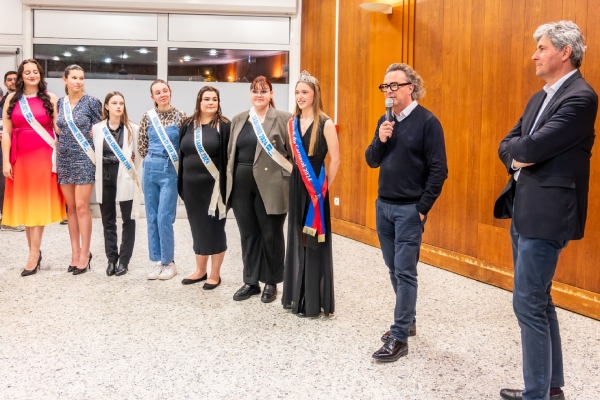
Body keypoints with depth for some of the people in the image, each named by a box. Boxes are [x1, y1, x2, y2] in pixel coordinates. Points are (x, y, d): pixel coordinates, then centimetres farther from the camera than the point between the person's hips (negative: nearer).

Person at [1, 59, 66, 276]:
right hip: (20, 157, 2)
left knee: (39, 203, -3)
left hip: (44, 157, -2)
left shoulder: (50, 98, 3)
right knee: (24, 204, 6)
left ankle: (33, 255, -2)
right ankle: (35, 251, 16)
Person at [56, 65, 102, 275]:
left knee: (81, 206, -6)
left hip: (84, 158, -5)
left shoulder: (92, 102, -5)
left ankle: (84, 253, 2)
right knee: (71, 207, 8)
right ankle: (75, 252, 15)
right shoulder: (60, 102, 8)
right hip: (64, 159, 5)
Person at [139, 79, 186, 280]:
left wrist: (172, 161, -1)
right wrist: (154, 160, 12)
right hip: (150, 169, 4)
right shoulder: (147, 117, 5)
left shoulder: (180, 116, -2)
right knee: (152, 218, 7)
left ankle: (168, 262, 9)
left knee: (164, 218, -6)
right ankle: (157, 261, 18)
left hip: (170, 170, -3)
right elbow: (142, 146, 12)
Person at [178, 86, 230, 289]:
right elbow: (182, 154, 12)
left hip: (213, 186, -5)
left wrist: (225, 186, -15)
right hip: (191, 185, 5)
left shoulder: (224, 126, -5)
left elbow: (229, 156, -9)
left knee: (214, 228, 4)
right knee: (198, 228, 13)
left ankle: (215, 274, 15)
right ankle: (200, 271, 27)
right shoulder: (188, 125, 9)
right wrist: (181, 183, 7)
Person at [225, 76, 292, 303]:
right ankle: (251, 281, 23)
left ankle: (271, 283, 20)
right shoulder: (238, 120, 13)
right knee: (248, 234, 11)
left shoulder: (284, 119, -3)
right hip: (241, 185, 5)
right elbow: (231, 152, 16)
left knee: (271, 235, 7)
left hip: (269, 186, -4)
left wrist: (290, 181, -10)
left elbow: (294, 152, -4)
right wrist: (229, 180, 11)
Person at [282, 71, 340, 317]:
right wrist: (295, 183, 10)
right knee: (297, 240, 12)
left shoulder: (325, 124, -10)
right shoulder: (292, 123, 8)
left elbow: (335, 160, -9)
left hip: (315, 190, -6)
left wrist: (324, 187, -4)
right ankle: (296, 296, 24)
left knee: (314, 243, 0)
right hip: (296, 186, 6)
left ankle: (314, 302, 11)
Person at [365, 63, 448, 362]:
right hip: (383, 206, 7)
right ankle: (408, 321, 30)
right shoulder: (385, 121, 9)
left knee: (405, 272, -4)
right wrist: (380, 140, -10)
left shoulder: (427, 122, -10)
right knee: (394, 270, 14)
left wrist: (422, 208, -13)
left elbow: (439, 170, -12)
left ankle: (399, 338, 2)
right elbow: (372, 162, 9)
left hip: (409, 209, -7)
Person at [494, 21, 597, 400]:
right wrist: (518, 158, -7)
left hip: (545, 215, -10)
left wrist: (520, 150, -2)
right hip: (524, 211, 10)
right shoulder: (539, 99, 16)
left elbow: (534, 146, -23)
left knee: (528, 303, -6)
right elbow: (508, 144, 14)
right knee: (539, 301, 16)